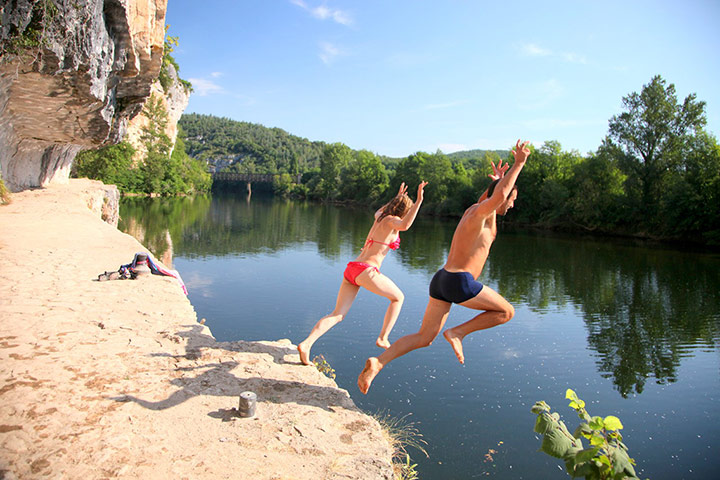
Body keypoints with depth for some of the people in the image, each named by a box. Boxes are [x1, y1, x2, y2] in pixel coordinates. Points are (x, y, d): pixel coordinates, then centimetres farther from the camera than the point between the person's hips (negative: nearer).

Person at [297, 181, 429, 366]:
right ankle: (383, 338, 16)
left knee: (337, 315, 5)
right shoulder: (392, 221, -2)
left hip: (351, 269, 8)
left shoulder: (380, 217, 20)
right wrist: (419, 201, -25)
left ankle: (306, 344, -10)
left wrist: (397, 198, 52)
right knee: (398, 297, 18)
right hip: (366, 271, -8)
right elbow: (404, 226, -27)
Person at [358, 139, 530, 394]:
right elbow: (497, 197, -31)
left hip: (441, 280, 9)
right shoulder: (482, 211, -7)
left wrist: (498, 180, 38)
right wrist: (519, 164, -22)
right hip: (460, 282, -9)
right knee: (506, 312, 12)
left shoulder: (472, 210, 20)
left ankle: (377, 363, -3)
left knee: (423, 339, 11)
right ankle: (458, 332, 3)